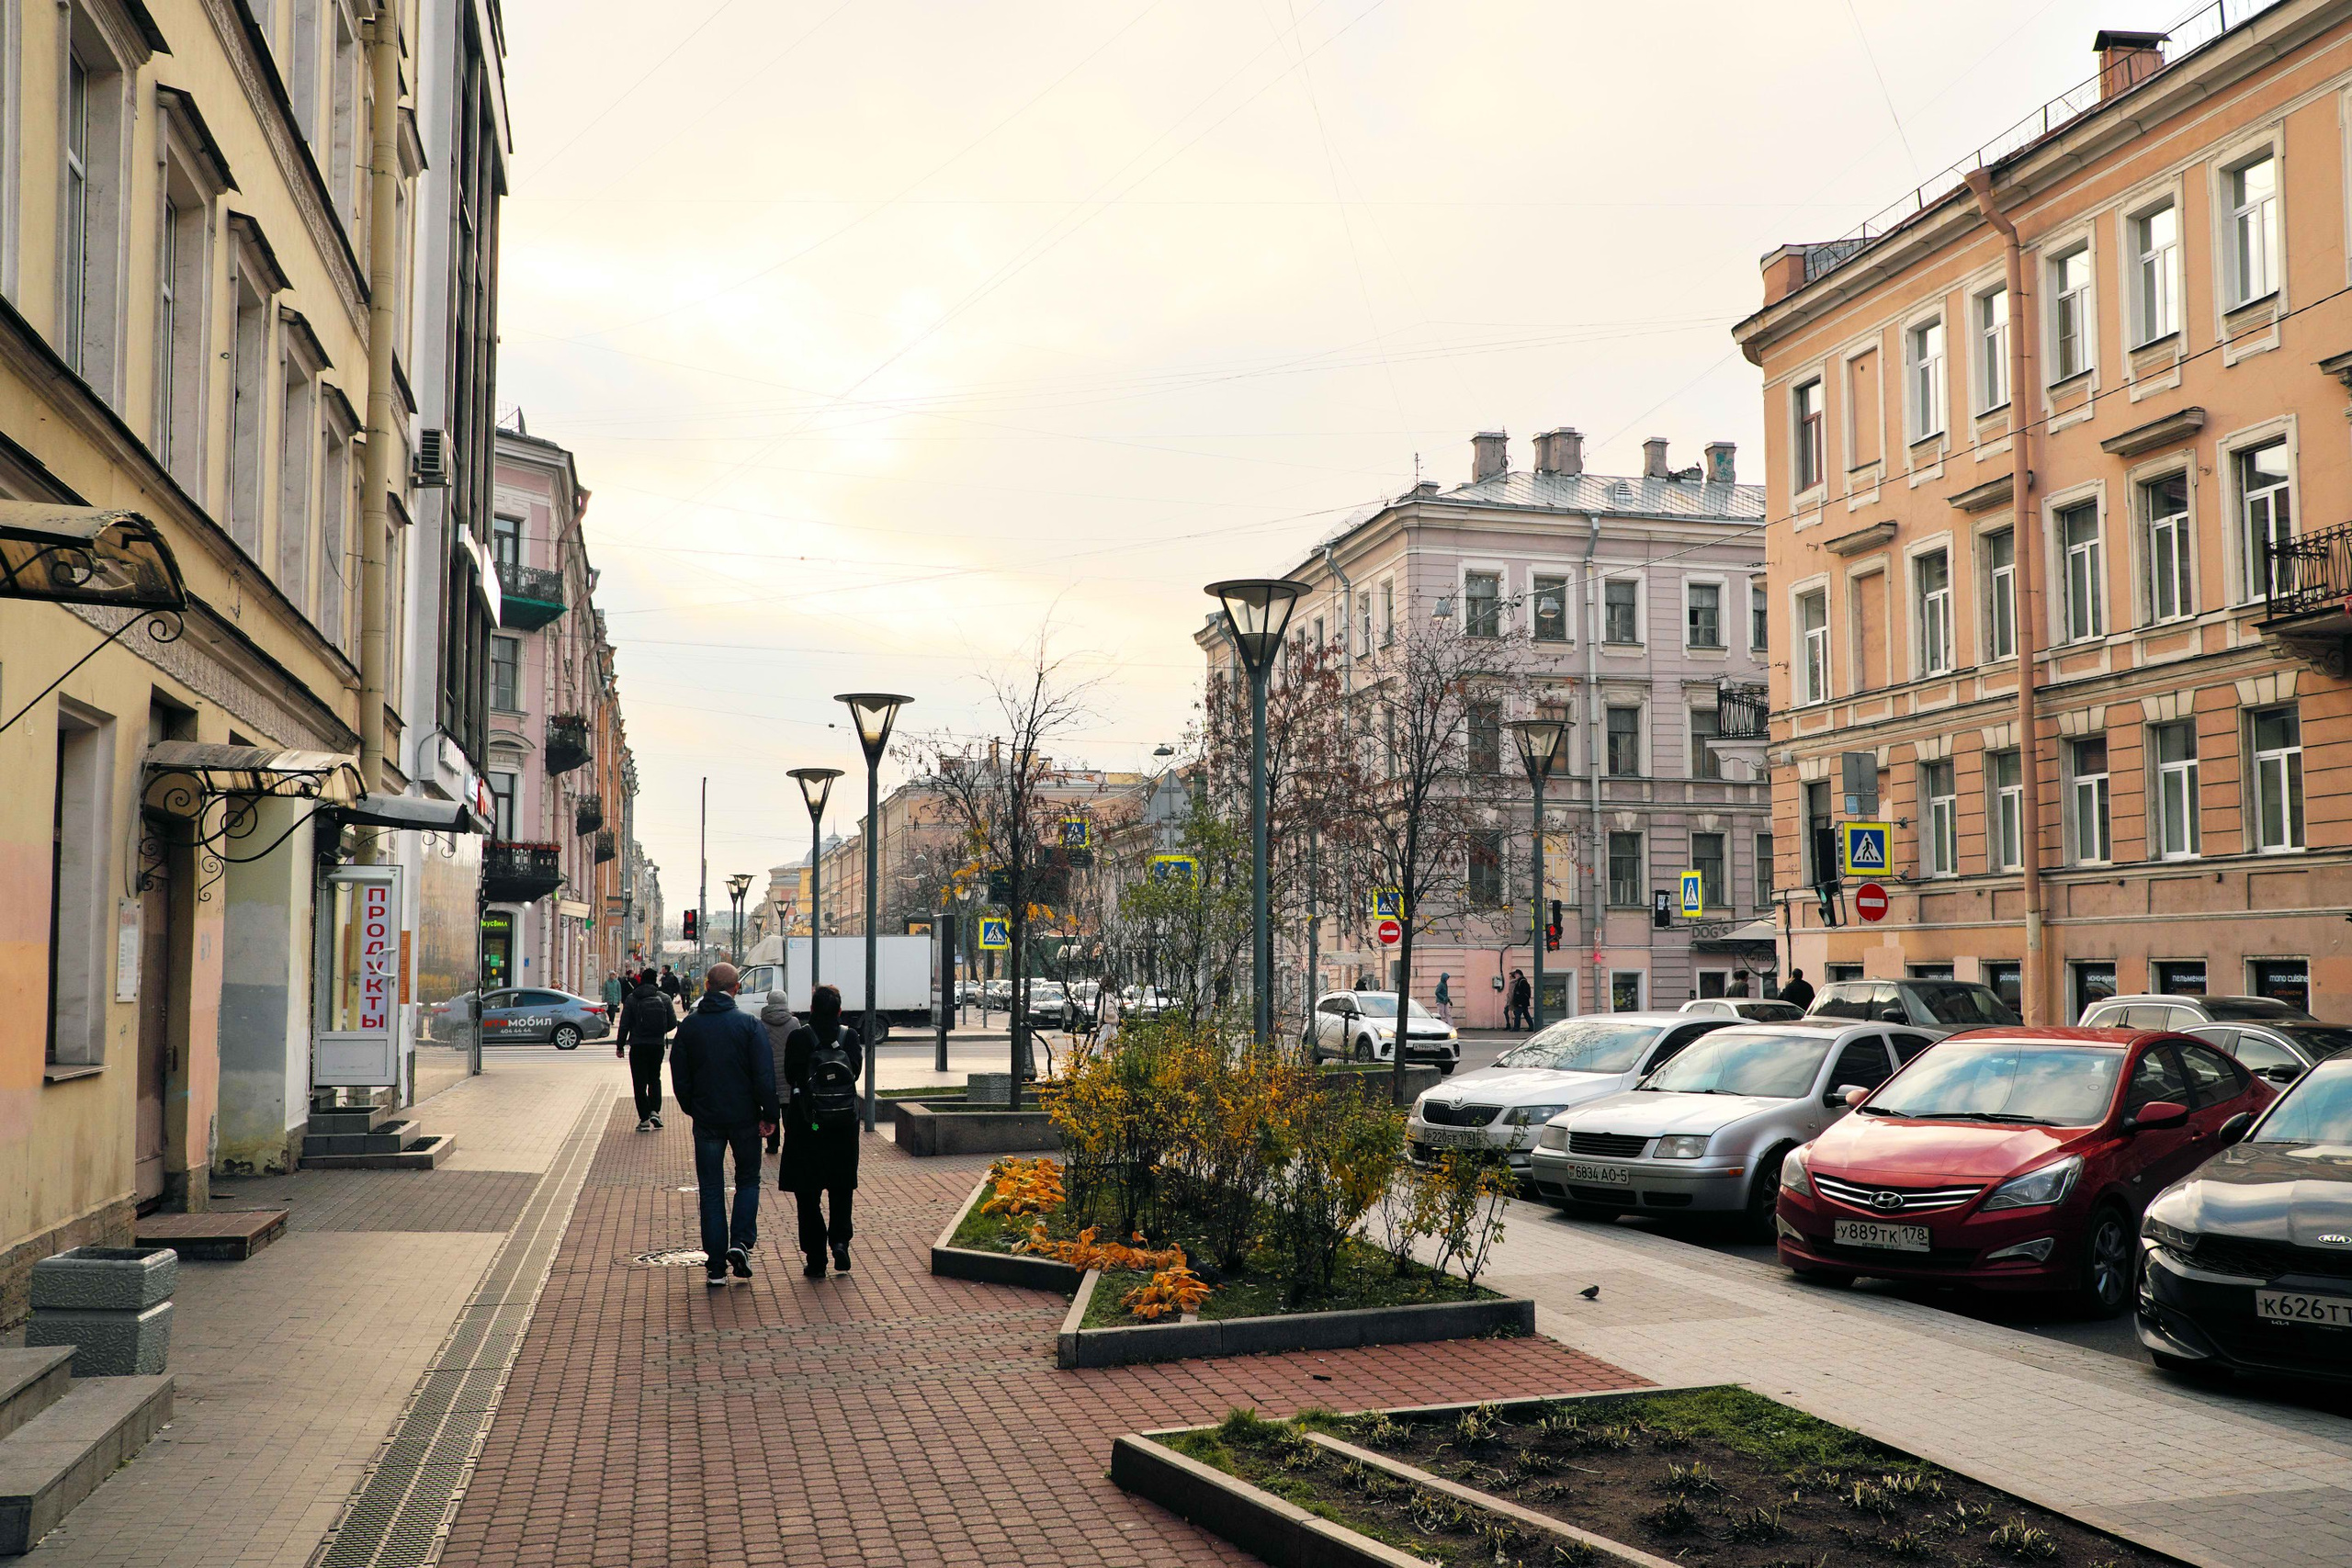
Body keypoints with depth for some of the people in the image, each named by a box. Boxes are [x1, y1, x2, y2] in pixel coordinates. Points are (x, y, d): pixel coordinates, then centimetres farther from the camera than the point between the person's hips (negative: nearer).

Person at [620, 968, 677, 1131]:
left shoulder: (632, 999, -5)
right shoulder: (664, 998, -1)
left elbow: (624, 1024, -5)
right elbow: (673, 1023, 1)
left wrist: (620, 1046, 3)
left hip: (638, 1046, -2)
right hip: (658, 1044, 2)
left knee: (640, 1082, 4)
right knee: (655, 1078, 19)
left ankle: (644, 1119, 0)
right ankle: (655, 1111, 3)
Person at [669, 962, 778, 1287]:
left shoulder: (689, 1026, 0)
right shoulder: (749, 1024, -8)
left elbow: (679, 1077, 4)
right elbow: (765, 1075, -11)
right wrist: (770, 1115, -5)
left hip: (706, 1119, 2)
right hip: (744, 1118, -1)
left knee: (711, 1190, 8)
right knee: (748, 1180, 16)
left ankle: (715, 1267, 6)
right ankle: (741, 1242, -4)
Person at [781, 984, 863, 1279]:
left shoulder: (798, 1037, -7)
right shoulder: (850, 1037, -3)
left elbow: (789, 1077, -2)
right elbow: (855, 1071, -5)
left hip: (807, 1124, -2)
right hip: (843, 1124, 2)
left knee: (808, 1193, 7)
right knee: (841, 1188, 17)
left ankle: (816, 1259, 6)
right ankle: (840, 1240, -2)